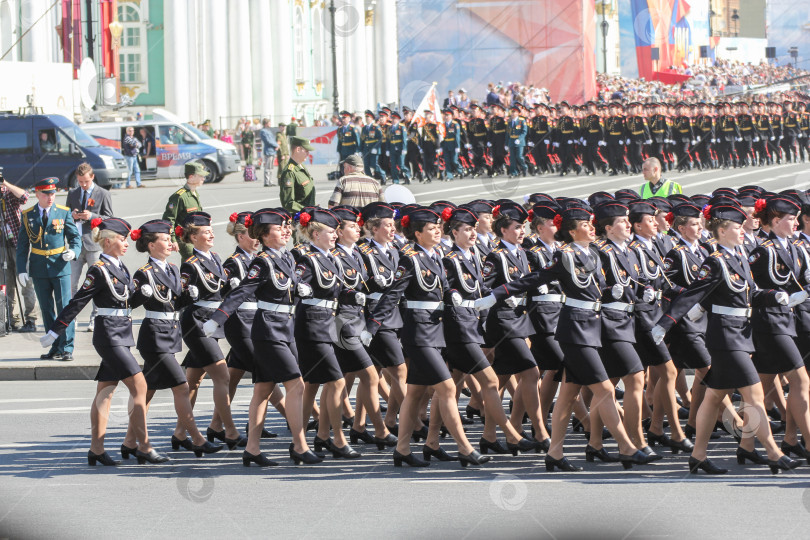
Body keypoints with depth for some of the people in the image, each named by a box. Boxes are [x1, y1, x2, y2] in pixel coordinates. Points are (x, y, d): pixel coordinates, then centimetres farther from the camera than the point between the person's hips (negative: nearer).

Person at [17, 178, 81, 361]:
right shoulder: (28, 215, 4)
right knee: (47, 309, 7)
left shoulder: (63, 212, 2)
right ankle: (55, 348, 14)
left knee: (65, 307, -6)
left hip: (60, 266, -2)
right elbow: (22, 244, 6)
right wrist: (22, 269, -1)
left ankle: (66, 349, -2)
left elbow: (75, 236, 5)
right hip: (39, 269, 2)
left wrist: (73, 251, -17)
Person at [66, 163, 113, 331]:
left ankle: (95, 319, 8)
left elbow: (109, 219, -1)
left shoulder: (103, 194, 1)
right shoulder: (72, 194, 13)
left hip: (94, 244, -3)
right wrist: (72, 216, -5)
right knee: (71, 283, 0)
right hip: (76, 244, 3)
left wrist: (92, 216, -16)